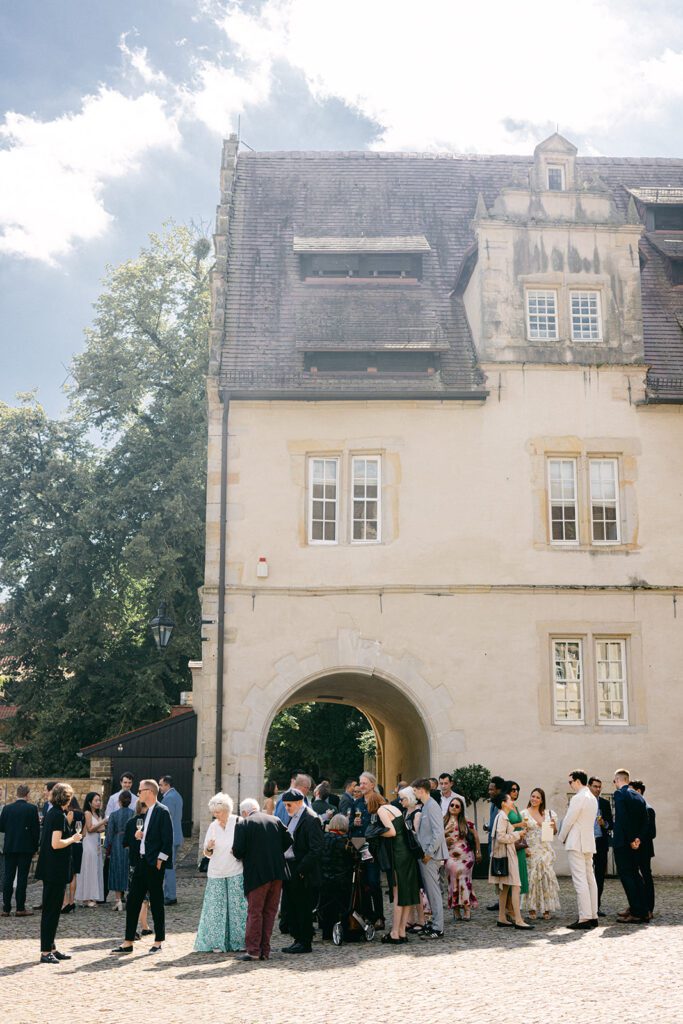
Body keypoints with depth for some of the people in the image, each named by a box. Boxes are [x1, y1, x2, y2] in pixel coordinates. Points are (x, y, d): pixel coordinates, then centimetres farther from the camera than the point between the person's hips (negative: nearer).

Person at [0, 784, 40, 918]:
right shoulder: (32, 808, -9)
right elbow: (36, 829, -9)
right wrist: (35, 845, 4)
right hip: (26, 847, -3)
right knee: (22, 878, 1)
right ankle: (20, 908, 2)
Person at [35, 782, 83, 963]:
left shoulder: (51, 813, 12)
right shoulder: (59, 816, -16)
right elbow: (56, 844, -23)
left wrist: (71, 836, 16)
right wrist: (73, 839, -9)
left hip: (49, 869, 9)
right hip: (56, 869, -9)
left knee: (51, 909, 15)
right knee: (51, 909, -3)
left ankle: (50, 948, 22)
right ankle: (46, 952, 2)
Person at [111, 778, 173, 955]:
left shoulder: (162, 811, -13)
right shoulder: (148, 811, 15)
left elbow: (168, 838, -16)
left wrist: (160, 860, -17)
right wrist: (141, 835, 4)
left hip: (154, 863, -9)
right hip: (142, 861, 9)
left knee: (156, 902, 2)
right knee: (132, 901, 7)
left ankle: (158, 942, 13)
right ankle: (128, 943, 11)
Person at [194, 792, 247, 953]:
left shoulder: (239, 823, -3)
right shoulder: (213, 826, 7)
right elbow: (207, 854, 12)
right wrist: (209, 848, -10)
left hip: (236, 873, -3)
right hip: (216, 873, 3)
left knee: (237, 906, -1)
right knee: (216, 908, -1)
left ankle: (239, 941, 9)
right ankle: (218, 943, 6)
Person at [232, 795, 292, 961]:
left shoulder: (243, 824, -5)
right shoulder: (275, 820, 9)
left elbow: (238, 850, -12)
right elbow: (288, 841, 5)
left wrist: (238, 854, 10)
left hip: (257, 874, -5)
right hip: (277, 873, 5)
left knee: (255, 912, 2)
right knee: (270, 911, 11)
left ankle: (253, 950, 1)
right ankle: (265, 950, 13)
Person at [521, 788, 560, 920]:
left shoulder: (549, 813, 10)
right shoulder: (524, 814, 2)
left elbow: (554, 832, 18)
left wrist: (554, 826, -4)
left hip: (546, 849, 2)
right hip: (532, 850, -2)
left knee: (547, 876, -4)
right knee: (532, 877, -5)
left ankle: (546, 909, 4)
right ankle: (532, 909, 2)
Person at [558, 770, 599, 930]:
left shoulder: (578, 798, -14)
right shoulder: (592, 798, 16)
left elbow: (568, 820, -13)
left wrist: (562, 838, 3)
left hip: (576, 843, -10)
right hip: (589, 842, 10)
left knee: (580, 880, -11)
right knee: (590, 879, 10)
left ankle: (584, 918, -14)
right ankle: (593, 915, 12)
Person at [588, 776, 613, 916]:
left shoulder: (605, 803, 11)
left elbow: (611, 824, 12)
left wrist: (604, 823, -10)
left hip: (601, 843, 3)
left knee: (600, 875, 2)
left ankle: (597, 906, 10)